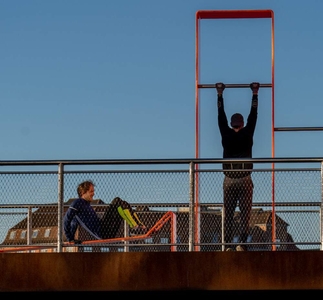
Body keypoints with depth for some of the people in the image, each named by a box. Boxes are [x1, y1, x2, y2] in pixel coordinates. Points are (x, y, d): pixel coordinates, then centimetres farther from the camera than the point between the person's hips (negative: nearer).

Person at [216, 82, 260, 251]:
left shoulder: (226, 135, 2)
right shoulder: (247, 134, -1)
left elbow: (221, 116, 12)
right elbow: (253, 115, 8)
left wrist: (219, 95, 21)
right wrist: (255, 94, 17)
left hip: (228, 180, 2)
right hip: (245, 180, -1)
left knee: (228, 214, 2)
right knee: (245, 213, -2)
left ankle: (228, 245, -4)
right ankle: (242, 243, -12)